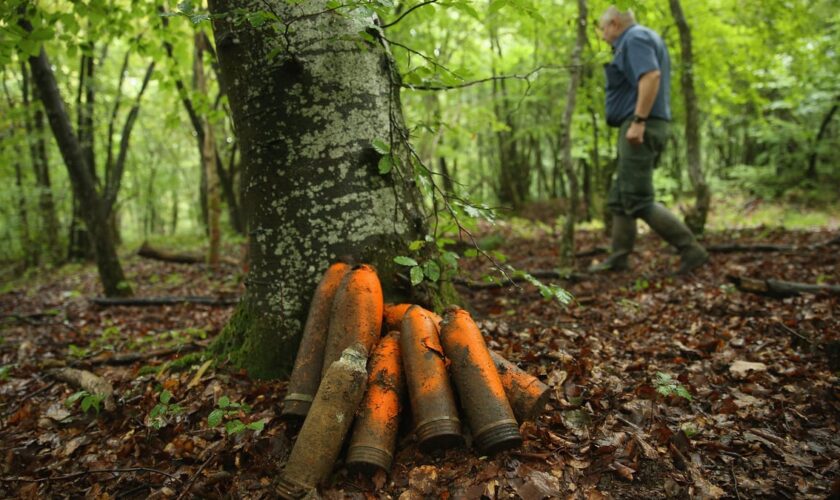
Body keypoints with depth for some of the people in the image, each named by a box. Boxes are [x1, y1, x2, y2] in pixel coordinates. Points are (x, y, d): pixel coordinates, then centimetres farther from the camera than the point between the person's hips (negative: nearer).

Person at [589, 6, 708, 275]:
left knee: (638, 201, -12)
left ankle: (691, 250, -10)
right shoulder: (644, 38, 25)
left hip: (640, 129, -11)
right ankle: (618, 258, 13)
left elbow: (651, 76, -24)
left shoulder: (635, 38, -8)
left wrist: (638, 121, -27)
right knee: (619, 198, 11)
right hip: (644, 128, 11)